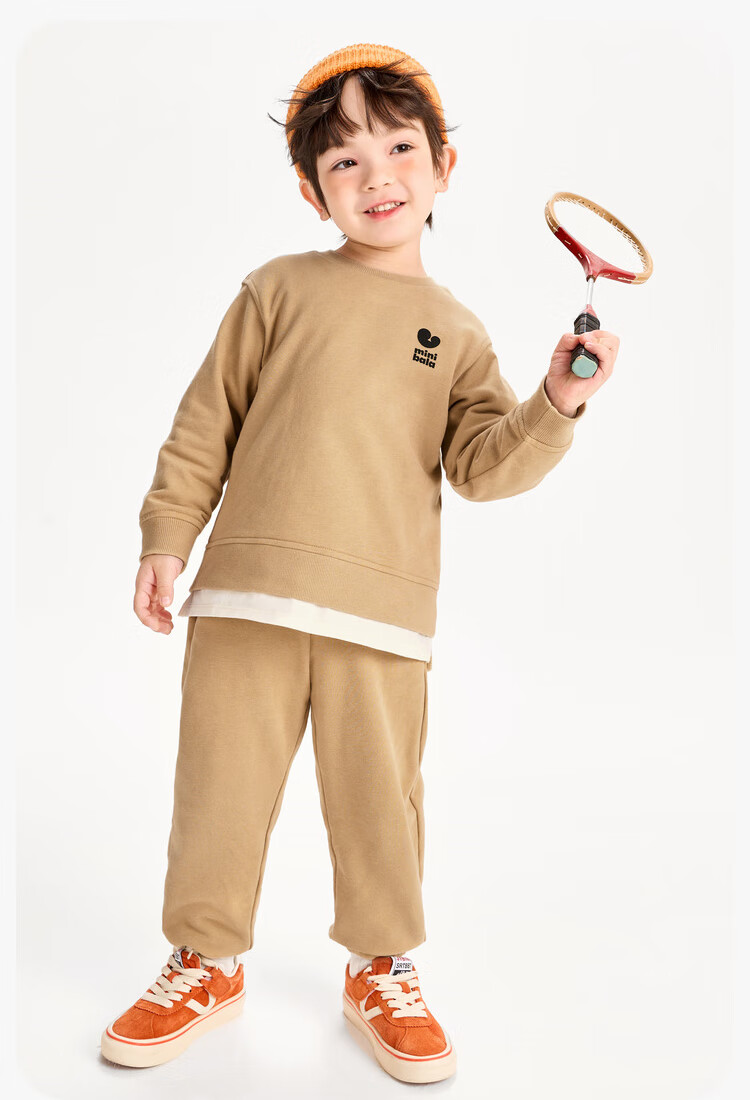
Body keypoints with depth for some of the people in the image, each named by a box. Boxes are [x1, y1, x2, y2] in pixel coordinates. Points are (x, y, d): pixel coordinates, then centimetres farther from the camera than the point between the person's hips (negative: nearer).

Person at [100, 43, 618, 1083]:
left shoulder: (455, 329, 11)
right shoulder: (279, 289, 8)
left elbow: (482, 465, 4)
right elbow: (206, 422, 8)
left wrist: (554, 406, -12)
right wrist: (166, 537, 4)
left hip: (383, 611, 0)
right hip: (250, 591, 0)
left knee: (379, 798, 7)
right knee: (220, 785, 8)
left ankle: (382, 967, 31)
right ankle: (206, 960, 30)